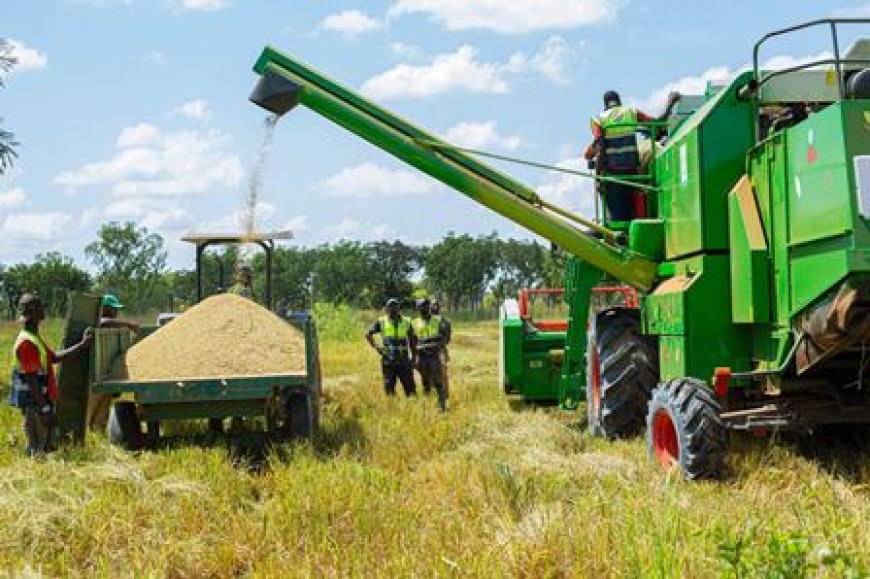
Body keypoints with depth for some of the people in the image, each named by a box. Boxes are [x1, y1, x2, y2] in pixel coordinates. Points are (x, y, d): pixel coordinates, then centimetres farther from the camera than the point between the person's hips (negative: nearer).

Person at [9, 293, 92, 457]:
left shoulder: (34, 338, 13)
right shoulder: (26, 342, -20)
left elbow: (54, 357, 20)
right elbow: (31, 380, -22)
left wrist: (82, 345, 18)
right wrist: (44, 408, -22)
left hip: (45, 401, 10)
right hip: (35, 405, -10)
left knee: (48, 448, 17)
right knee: (38, 453, -4)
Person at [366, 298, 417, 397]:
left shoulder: (406, 323, 6)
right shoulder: (381, 322, 3)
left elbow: (413, 341, 11)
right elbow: (368, 334, 7)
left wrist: (414, 359, 6)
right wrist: (376, 348, -3)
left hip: (403, 360, 1)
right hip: (388, 361, -1)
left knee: (410, 387, -1)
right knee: (389, 388, 2)